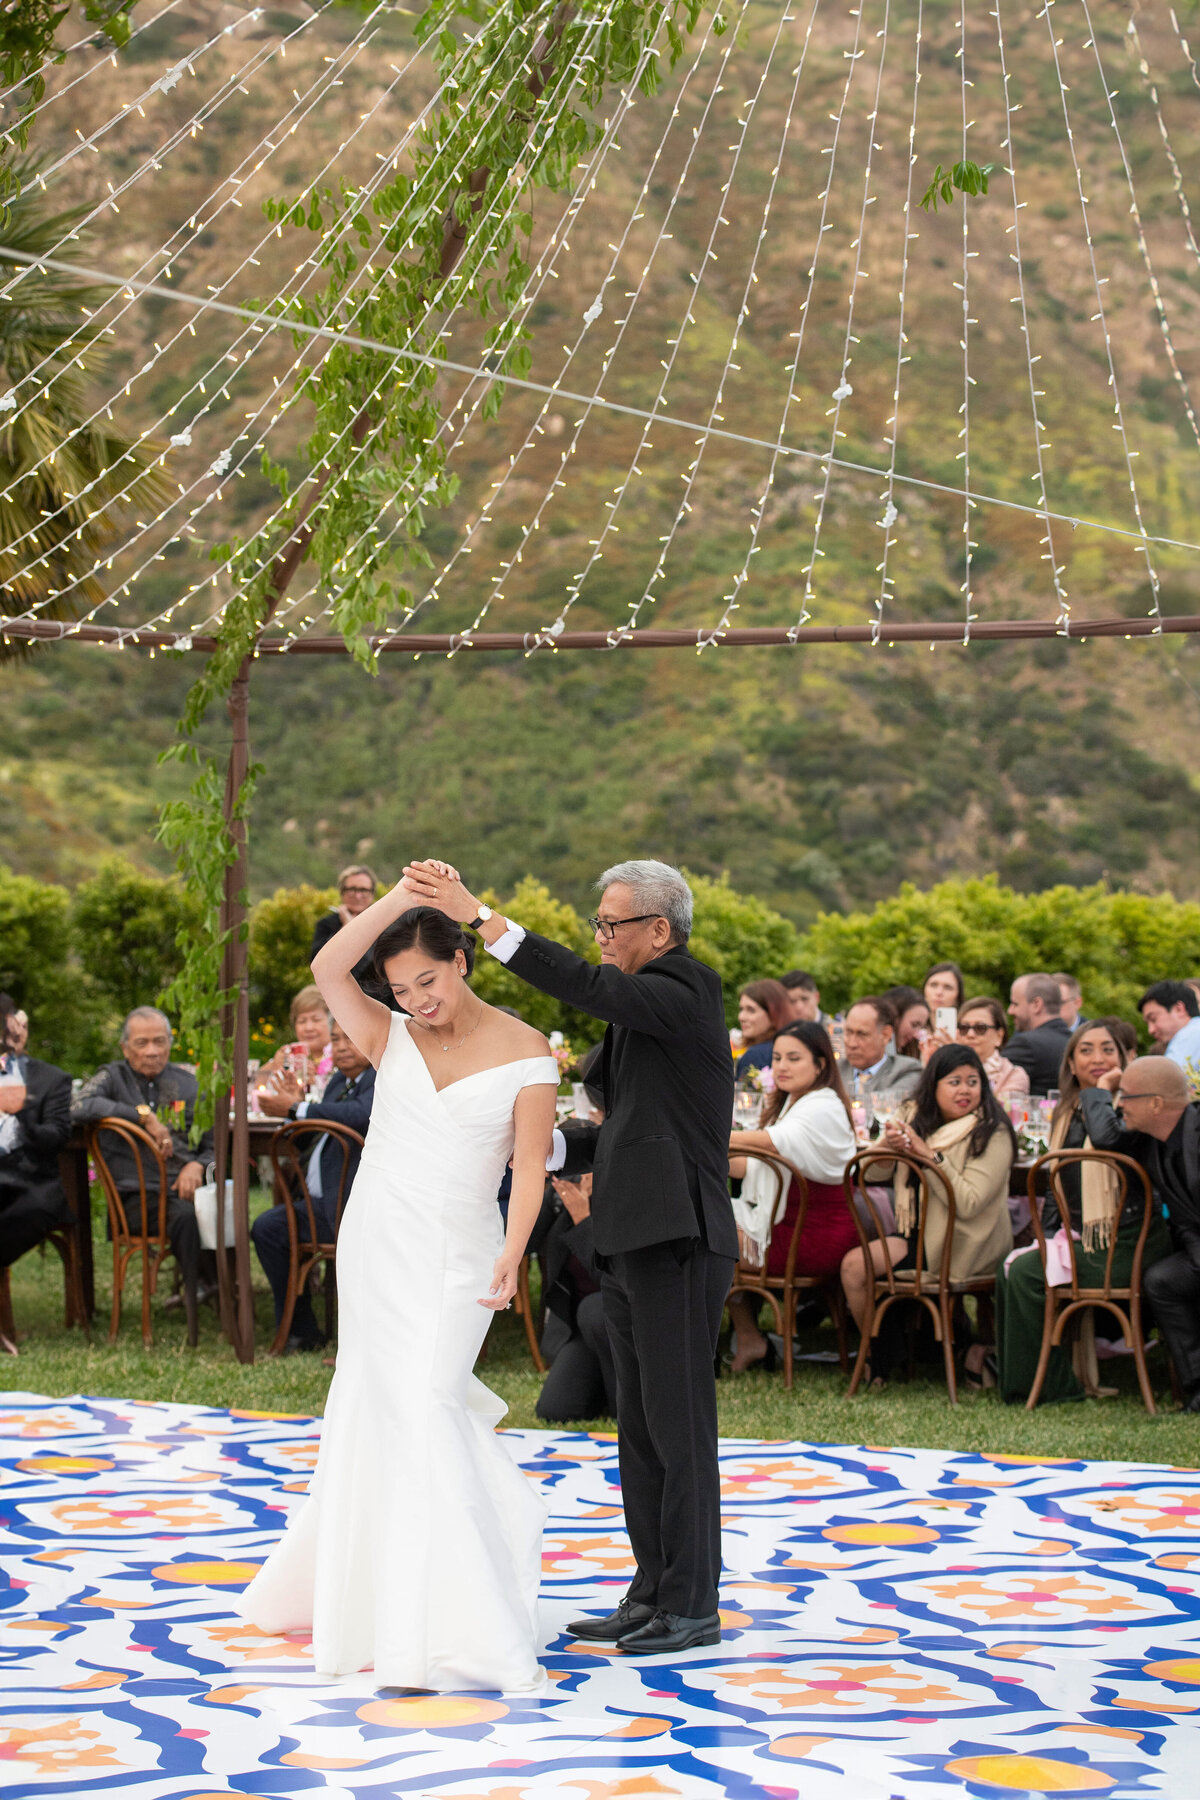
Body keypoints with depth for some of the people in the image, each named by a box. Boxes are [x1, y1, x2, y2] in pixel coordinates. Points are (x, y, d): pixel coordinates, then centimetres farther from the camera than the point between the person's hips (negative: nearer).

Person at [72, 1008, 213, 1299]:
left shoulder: (188, 1083, 22)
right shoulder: (113, 1077, 12)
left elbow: (214, 1144, 24)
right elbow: (79, 1108, -12)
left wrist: (198, 1165, -1)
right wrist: (145, 1116, -13)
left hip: (187, 1187, 3)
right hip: (137, 1196, -3)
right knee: (186, 1215, -38)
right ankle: (198, 1295, -31)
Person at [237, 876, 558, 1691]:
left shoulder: (526, 1051, -1)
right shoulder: (392, 1039, 4)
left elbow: (530, 1163, -9)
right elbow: (327, 971, -12)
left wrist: (512, 1255, -23)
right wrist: (399, 897, -18)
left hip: (460, 1252, -2)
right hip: (379, 1242, 2)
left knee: (423, 1407, -8)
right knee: (394, 1411, 1)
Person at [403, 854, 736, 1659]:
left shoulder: (687, 990, -11)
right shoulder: (644, 1003, 17)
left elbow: (589, 987, -27)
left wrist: (481, 918, -29)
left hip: (678, 1243, -10)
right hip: (632, 1239, 10)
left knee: (679, 1424, -5)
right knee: (641, 1428, 13)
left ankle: (693, 1606, 1)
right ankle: (654, 1593, 20)